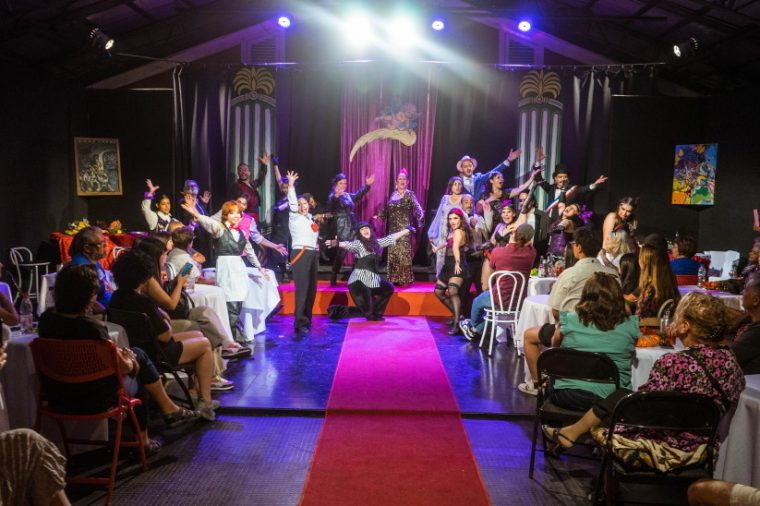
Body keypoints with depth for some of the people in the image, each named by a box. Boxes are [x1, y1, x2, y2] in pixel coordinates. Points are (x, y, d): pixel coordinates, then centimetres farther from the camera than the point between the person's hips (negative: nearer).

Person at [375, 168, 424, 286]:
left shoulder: (410, 194, -2)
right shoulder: (393, 195, 12)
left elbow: (417, 207, -14)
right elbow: (387, 210, 18)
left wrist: (420, 215, -30)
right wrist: (378, 216, 15)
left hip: (405, 228, -5)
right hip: (393, 229, 5)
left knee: (404, 253, -7)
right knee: (393, 253, 5)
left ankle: (405, 279, -2)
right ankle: (394, 279, 12)